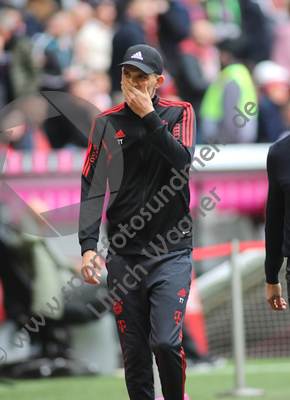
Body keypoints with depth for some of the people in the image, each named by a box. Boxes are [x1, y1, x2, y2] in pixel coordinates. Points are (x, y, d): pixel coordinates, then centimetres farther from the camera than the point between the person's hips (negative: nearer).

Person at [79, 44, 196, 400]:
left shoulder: (179, 114, 4)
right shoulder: (106, 123, 7)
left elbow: (182, 162, -14)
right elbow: (92, 188, 4)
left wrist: (149, 115, -13)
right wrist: (88, 245, -6)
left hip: (171, 252, -2)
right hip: (124, 254, 2)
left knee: (165, 341, -14)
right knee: (134, 351, 2)